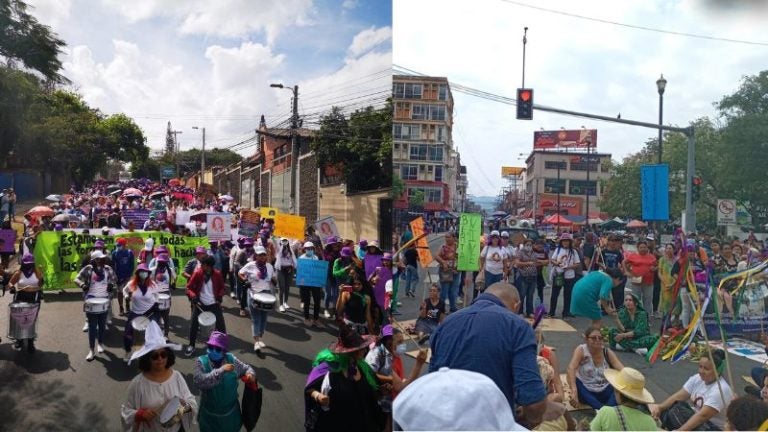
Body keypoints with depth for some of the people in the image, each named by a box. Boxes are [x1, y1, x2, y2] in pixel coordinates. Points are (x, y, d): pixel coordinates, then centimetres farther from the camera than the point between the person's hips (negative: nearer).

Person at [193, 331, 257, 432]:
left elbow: (246, 368, 2)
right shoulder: (201, 362, -17)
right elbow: (199, 381, -31)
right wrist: (221, 370, -38)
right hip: (210, 413, -1)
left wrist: (250, 374, -21)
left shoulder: (231, 359, -11)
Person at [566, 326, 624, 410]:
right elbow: (571, 369, -29)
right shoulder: (581, 350, -13)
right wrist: (574, 392, -44)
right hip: (586, 391, -3)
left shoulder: (608, 352, -3)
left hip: (604, 391, 3)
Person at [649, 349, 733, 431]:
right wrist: (659, 407, -22)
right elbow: (678, 396, -4)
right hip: (696, 420, 8)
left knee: (675, 412, -29)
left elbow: (702, 416, -32)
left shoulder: (720, 390, -24)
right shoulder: (697, 378, -1)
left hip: (713, 428, -8)